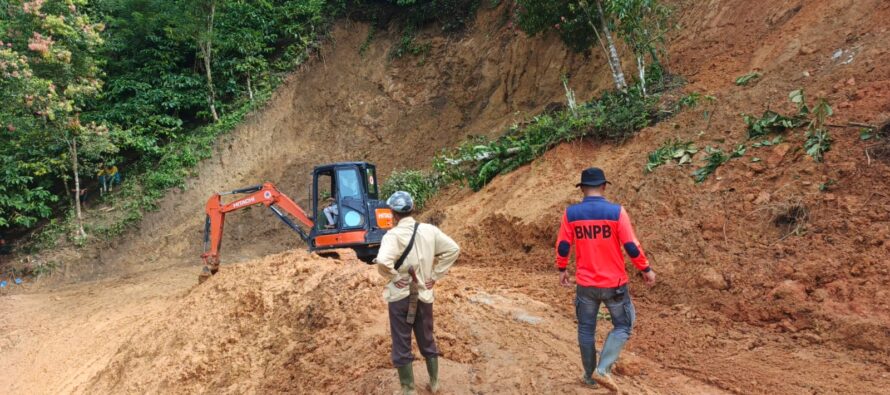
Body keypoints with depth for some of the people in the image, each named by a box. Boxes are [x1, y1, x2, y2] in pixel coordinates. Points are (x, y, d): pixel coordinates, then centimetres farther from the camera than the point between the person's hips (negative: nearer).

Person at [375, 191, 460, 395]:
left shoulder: (393, 235, -18)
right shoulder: (429, 230, -3)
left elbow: (383, 261, -35)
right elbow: (453, 250, 1)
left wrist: (393, 277, -17)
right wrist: (436, 274, 3)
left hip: (400, 296, -4)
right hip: (424, 294, 5)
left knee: (401, 346, 10)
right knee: (428, 341, 21)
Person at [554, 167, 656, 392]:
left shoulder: (571, 213, -6)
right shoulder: (616, 212, -13)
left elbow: (562, 246, -1)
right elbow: (631, 246, -12)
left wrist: (562, 270, 15)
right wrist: (646, 269, 2)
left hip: (585, 284, 2)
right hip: (614, 283, -2)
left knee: (586, 329, 17)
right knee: (623, 326, 15)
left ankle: (589, 376, 27)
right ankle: (603, 369, 2)